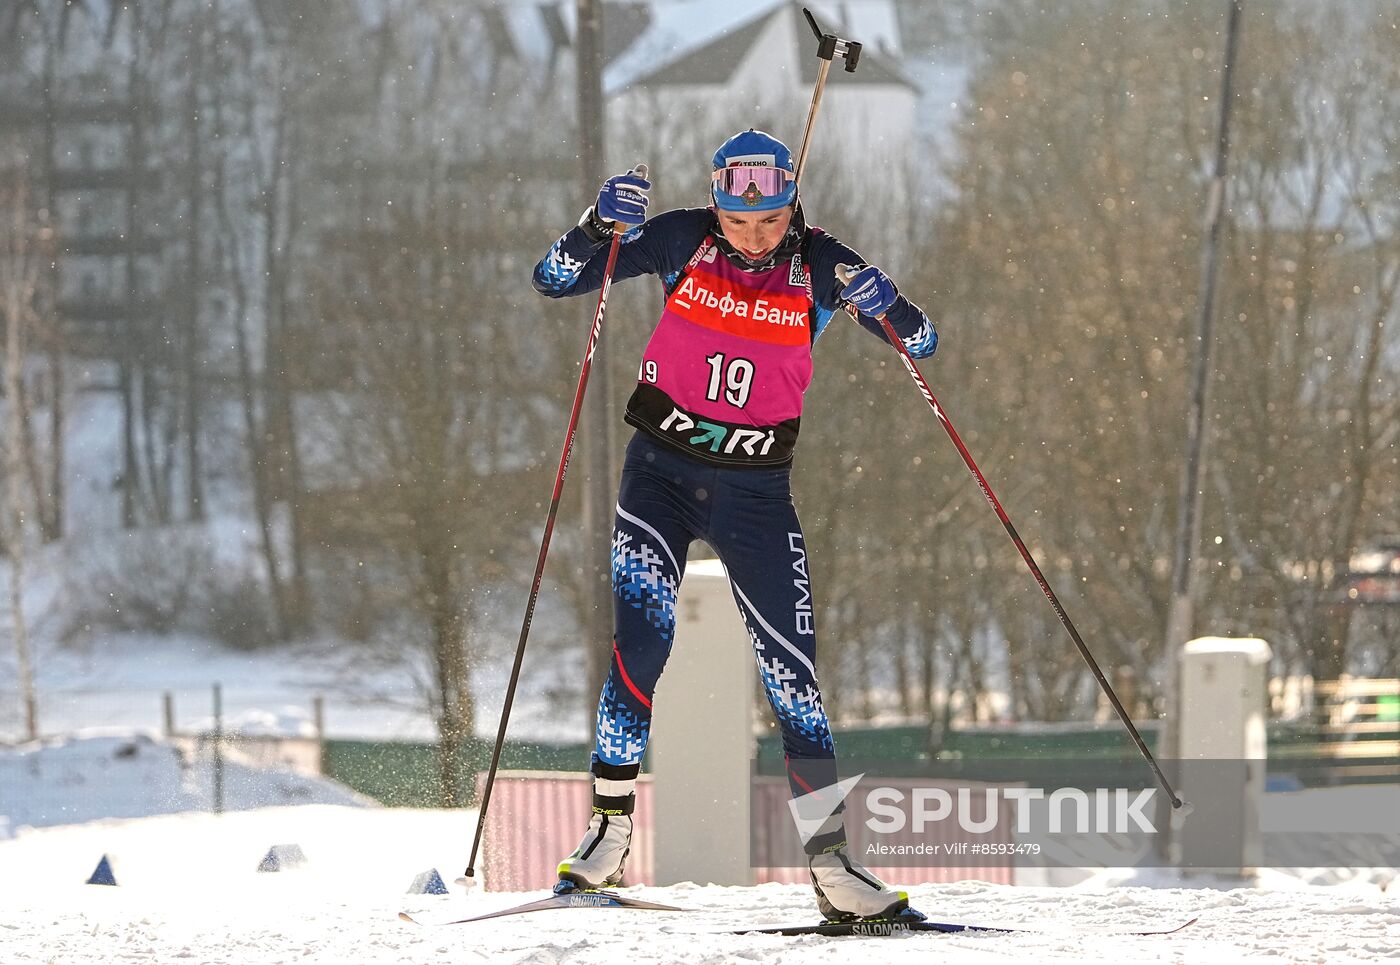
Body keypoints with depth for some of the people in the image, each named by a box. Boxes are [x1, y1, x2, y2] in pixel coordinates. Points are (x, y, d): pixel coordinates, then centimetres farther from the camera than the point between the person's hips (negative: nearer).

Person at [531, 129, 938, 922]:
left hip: (757, 492, 1)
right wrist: (603, 225, -27)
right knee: (641, 639, -18)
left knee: (793, 674, -2)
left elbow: (921, 341, -6)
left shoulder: (819, 265, -7)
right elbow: (555, 280, -8)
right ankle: (610, 829, -6)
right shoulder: (684, 241, -8)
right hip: (662, 473, -1)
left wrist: (883, 304, -28)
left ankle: (832, 862, 3)